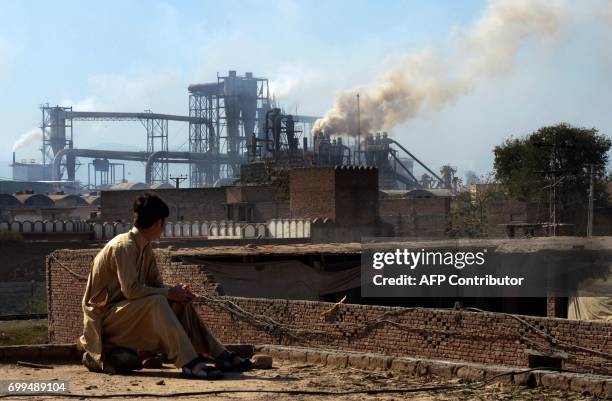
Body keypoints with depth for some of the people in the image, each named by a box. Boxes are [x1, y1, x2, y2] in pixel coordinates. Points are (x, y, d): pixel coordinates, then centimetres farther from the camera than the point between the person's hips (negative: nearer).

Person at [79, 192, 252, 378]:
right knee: (156, 302, -32)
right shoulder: (124, 246, -20)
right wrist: (169, 293, -20)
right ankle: (189, 363, -39)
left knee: (181, 304, 2)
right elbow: (131, 290, -29)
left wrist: (176, 291, -10)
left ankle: (222, 356, -2)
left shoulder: (145, 248, 9)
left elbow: (156, 286, 11)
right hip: (105, 317, -9)